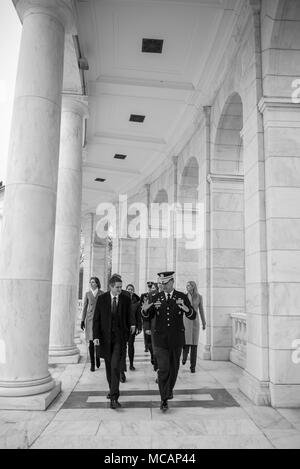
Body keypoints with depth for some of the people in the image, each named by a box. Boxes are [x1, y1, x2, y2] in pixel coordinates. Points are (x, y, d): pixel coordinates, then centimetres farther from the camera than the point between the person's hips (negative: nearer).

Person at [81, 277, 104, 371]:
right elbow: (85, 308, 8)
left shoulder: (102, 294, 2)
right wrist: (82, 320, 4)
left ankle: (97, 356, 30)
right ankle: (92, 364, 7)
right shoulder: (87, 294, 7)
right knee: (91, 342, -2)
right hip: (90, 319, 1)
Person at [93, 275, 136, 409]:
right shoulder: (102, 299, -2)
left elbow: (128, 316, 10)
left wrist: (132, 324, -8)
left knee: (115, 366, -12)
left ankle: (114, 398, -9)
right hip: (105, 337, 2)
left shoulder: (126, 299, -1)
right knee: (108, 366, 15)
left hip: (119, 337, -2)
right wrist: (96, 336, -9)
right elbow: (96, 319, -1)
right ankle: (112, 389, 37)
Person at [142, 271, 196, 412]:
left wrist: (186, 309, -31)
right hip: (160, 338, -1)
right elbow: (148, 317, 0)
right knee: (163, 369, -6)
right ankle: (164, 400, 5)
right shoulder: (156, 298, -1)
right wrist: (145, 309, -23)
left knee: (173, 367, 17)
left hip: (176, 338, 1)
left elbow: (193, 316, -8)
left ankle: (169, 389, 43)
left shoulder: (182, 297, -4)